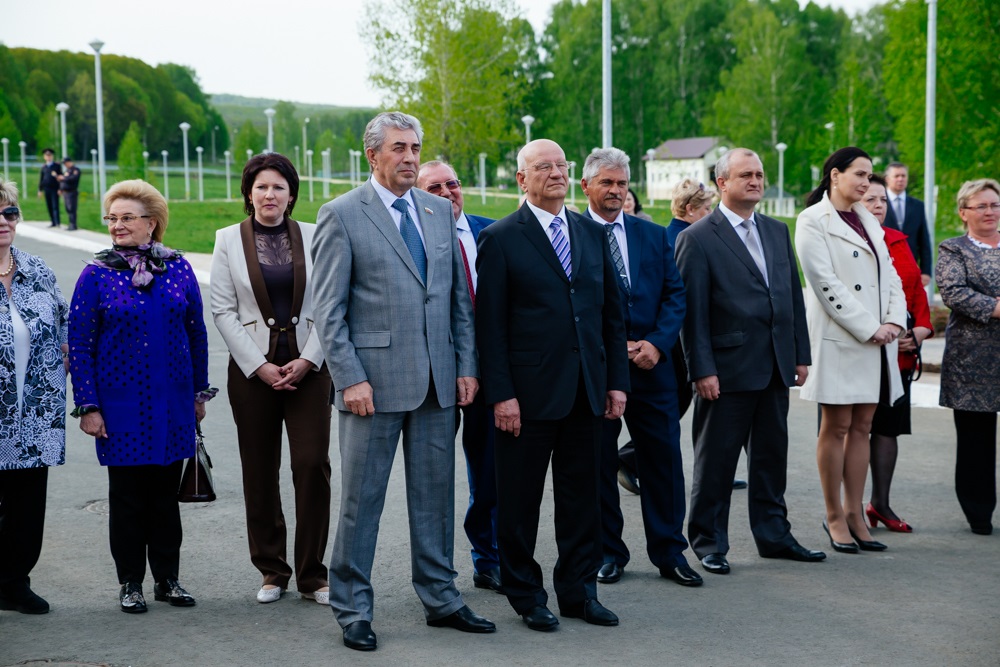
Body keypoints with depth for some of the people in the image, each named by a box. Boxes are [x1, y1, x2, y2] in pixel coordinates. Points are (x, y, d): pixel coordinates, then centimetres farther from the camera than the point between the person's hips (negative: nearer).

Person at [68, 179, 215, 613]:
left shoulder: (178, 268, 3)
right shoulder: (96, 275, -3)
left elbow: (196, 333, 10)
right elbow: (79, 344, -3)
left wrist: (199, 392, 10)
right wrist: (87, 406, -7)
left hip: (173, 403, 2)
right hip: (120, 406, -2)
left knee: (166, 491, 9)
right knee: (126, 493, 5)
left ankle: (167, 578, 21)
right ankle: (130, 582, 18)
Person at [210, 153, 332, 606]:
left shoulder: (313, 236, 5)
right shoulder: (229, 240, 4)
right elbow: (223, 311, 0)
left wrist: (307, 359, -8)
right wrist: (259, 366, -7)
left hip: (308, 367, 0)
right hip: (252, 370, 0)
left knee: (313, 465, -6)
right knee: (260, 474, 5)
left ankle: (312, 575, 5)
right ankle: (271, 571, 18)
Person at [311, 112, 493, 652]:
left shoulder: (439, 212, 12)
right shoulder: (341, 215, -4)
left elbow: (460, 298, 14)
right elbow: (328, 309, -7)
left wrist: (466, 366, 6)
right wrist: (350, 378, -14)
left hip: (437, 383, 5)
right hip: (375, 381, -5)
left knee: (435, 495, 13)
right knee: (361, 500, 3)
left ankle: (440, 598, 25)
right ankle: (353, 610, 15)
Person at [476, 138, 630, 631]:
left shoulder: (593, 234, 11)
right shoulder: (500, 239, -4)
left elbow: (613, 313, 13)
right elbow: (489, 325, -7)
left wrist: (617, 382, 7)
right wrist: (500, 394, -13)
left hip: (587, 390, 5)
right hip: (528, 394, -4)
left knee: (582, 497, 11)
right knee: (520, 502, 6)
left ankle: (578, 591, 24)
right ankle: (526, 596, 19)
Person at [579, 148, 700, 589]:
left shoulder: (653, 235, 12)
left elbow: (675, 294, 8)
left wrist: (657, 343, -7)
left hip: (652, 363, 3)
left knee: (663, 458, 5)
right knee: (599, 462, 6)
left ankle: (669, 551, 16)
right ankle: (608, 551, 18)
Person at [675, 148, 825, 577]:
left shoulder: (777, 232, 14)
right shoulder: (697, 238, -6)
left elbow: (793, 296, 16)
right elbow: (692, 311, -10)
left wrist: (801, 355, 10)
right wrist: (702, 370, -14)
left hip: (776, 368, 6)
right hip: (728, 369, -6)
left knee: (772, 456, 14)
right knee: (716, 460, 3)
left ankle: (773, 534, 26)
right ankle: (709, 541, 15)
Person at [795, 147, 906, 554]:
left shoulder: (867, 221, 17)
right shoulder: (813, 221, -5)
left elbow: (890, 276, 13)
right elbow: (826, 284, -13)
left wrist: (894, 322, -4)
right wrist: (869, 329, -15)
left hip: (877, 340, 7)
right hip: (838, 339, -7)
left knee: (862, 427, 8)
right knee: (836, 428, 0)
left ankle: (854, 514, 13)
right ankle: (834, 517, 8)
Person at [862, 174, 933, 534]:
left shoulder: (898, 242, 15)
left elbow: (916, 287, 15)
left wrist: (921, 328, 0)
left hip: (901, 352, 6)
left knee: (888, 427, 11)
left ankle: (880, 503, 21)